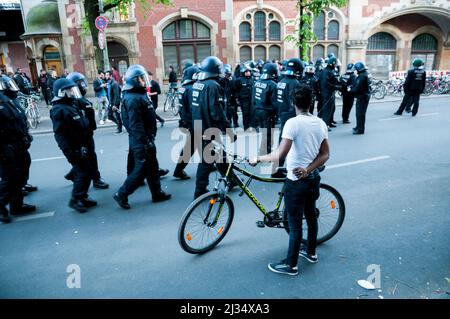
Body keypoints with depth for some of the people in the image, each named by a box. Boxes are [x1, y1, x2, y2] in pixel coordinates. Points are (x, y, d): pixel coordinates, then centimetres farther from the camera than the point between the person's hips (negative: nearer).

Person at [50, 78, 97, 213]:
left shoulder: (72, 106, 14)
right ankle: (75, 200, 7)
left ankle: (83, 197, 25)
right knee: (82, 172, -6)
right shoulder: (59, 110, -16)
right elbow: (60, 135, -22)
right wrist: (71, 153, -24)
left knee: (87, 171, 13)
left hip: (82, 147, 9)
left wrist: (85, 145, 22)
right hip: (74, 149, -9)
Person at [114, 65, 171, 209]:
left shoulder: (140, 94, 12)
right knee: (141, 170, -1)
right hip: (141, 141, -10)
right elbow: (136, 125, -25)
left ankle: (157, 193, 28)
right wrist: (143, 144, -24)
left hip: (147, 139, 10)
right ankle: (121, 195, 11)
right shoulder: (133, 99, -20)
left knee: (152, 167, 16)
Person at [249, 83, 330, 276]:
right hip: (313, 178, 7)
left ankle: (291, 265, 18)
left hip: (296, 181, -7)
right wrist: (308, 169, -6)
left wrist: (258, 159, -14)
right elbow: (325, 154, 1)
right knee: (311, 216, 23)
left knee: (295, 224, 4)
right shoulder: (320, 123, 0)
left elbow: (280, 155, -27)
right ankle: (311, 252, 42)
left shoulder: (293, 123, -21)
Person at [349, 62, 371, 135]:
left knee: (360, 113, -6)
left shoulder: (362, 76, -21)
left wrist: (350, 90, -10)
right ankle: (359, 127, 32)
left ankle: (360, 129, -1)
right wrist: (351, 87, 6)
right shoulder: (366, 74, 13)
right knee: (360, 112, 20)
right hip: (365, 96, 11)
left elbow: (358, 88, -24)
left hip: (362, 97, -11)